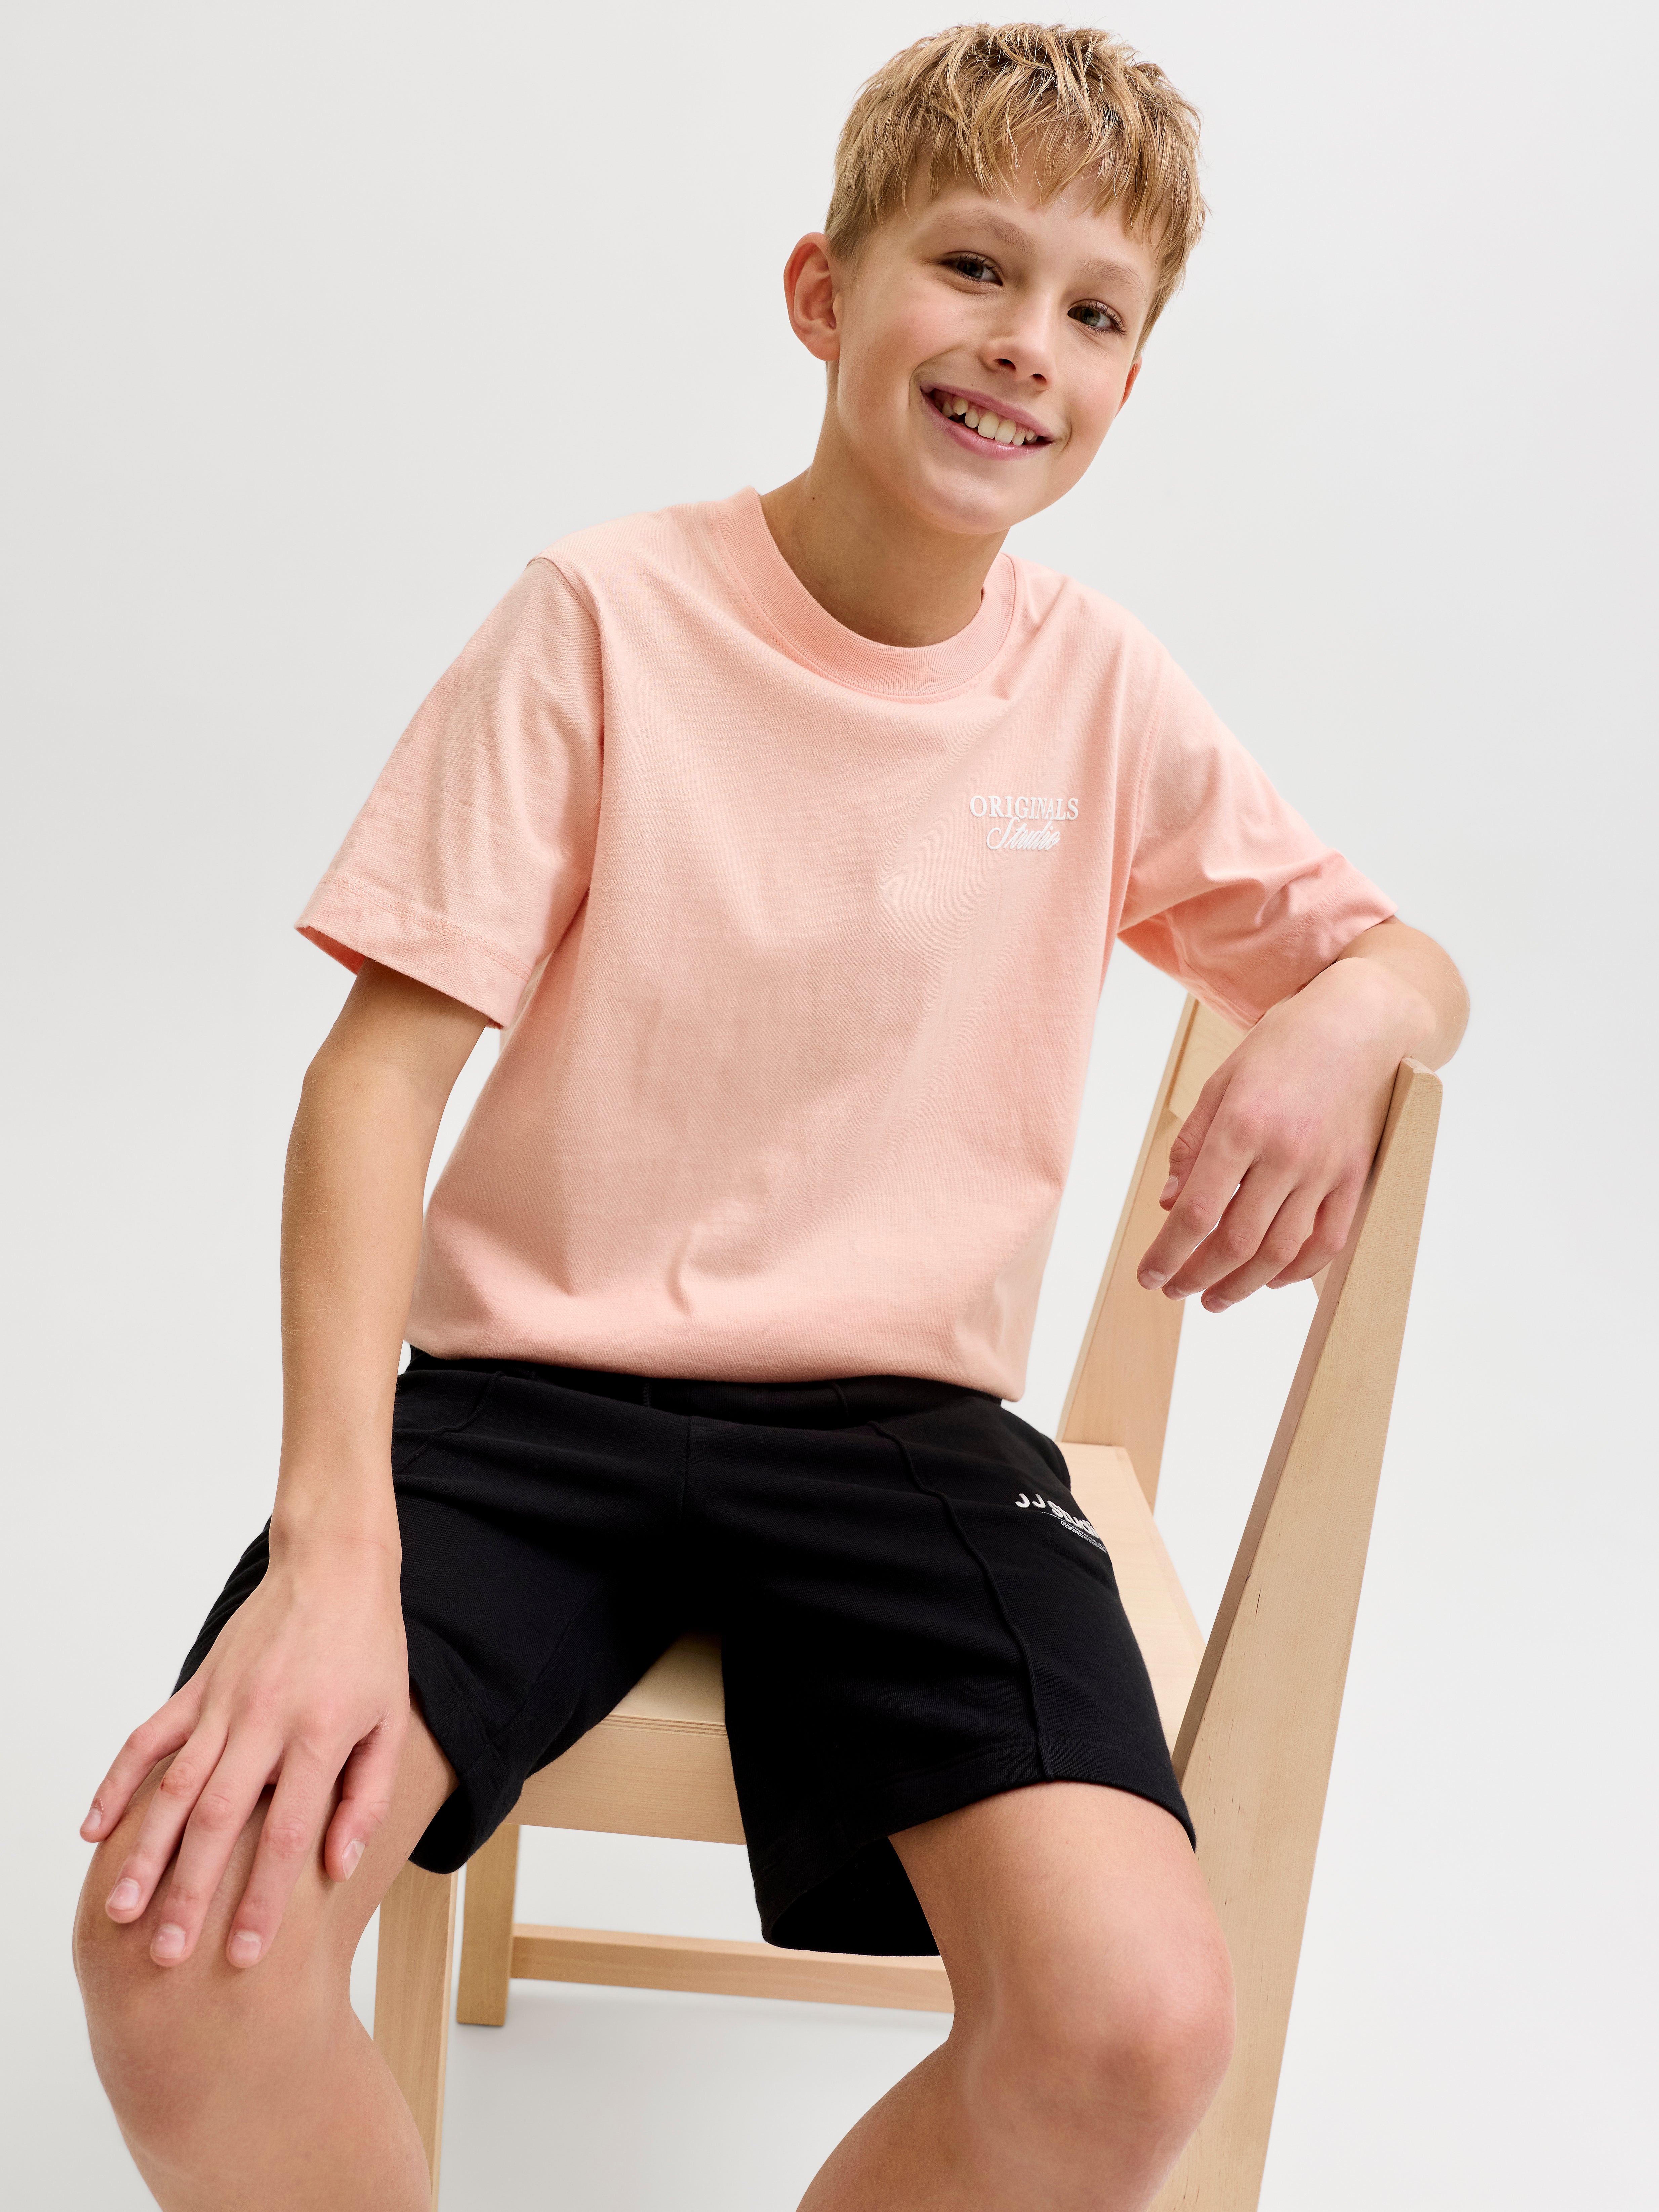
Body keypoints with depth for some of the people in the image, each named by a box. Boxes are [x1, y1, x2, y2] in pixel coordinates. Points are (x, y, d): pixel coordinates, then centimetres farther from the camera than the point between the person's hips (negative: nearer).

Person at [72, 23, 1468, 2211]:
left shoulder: (1105, 691, 5)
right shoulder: (610, 612, -4)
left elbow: (1404, 962, 15)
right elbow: (380, 1067, -8)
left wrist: (1340, 1028, -12)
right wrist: (335, 1544, -22)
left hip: (905, 1416, 2)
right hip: (529, 1381, -1)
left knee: (1136, 2022, -23)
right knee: (183, 1931, -25)